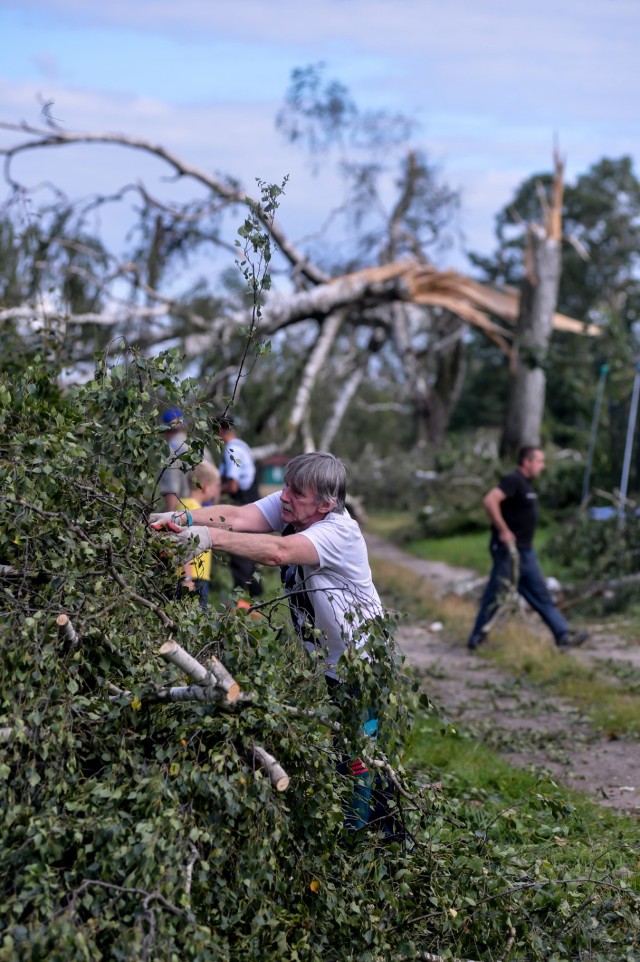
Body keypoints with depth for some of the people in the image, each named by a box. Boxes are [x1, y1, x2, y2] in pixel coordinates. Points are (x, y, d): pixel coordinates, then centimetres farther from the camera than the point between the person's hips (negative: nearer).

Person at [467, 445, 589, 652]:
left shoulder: (525, 483, 15)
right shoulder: (513, 480, -15)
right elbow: (489, 500, -29)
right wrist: (503, 530, -25)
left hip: (525, 551, 10)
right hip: (508, 549, -10)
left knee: (541, 596, 11)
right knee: (495, 596, -2)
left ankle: (563, 635, 14)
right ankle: (477, 639, 8)